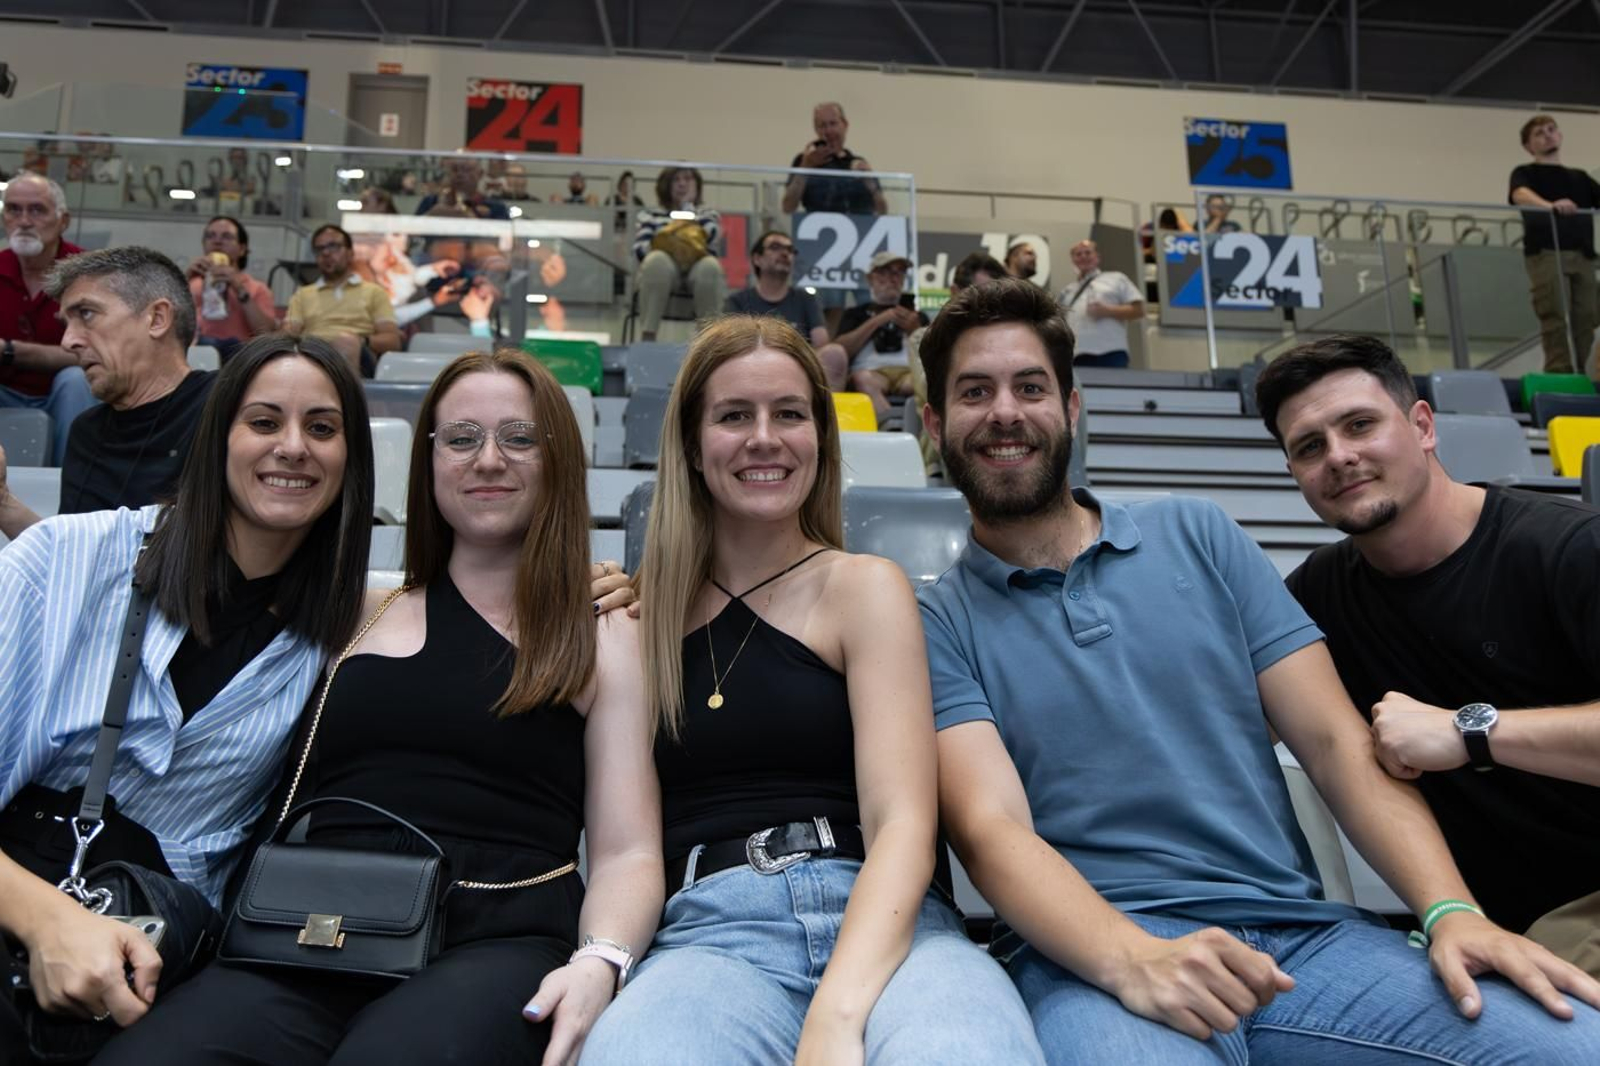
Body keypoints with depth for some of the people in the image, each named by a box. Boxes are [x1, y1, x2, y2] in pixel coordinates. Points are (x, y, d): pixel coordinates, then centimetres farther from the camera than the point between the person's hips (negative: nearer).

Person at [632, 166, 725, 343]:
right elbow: (639, 248, 5)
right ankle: (647, 337, -41)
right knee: (657, 260, -37)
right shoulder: (652, 215, 24)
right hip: (664, 270, 0)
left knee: (710, 265, -36)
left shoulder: (708, 213, 26)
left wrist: (689, 206, 11)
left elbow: (712, 236, 0)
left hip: (697, 268, 1)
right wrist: (661, 250, -16)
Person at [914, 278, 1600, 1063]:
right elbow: (990, 829, -10)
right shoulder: (937, 624, 3)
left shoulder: (1196, 535, 12)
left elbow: (1336, 741, 8)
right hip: (1093, 954, -3)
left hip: (1303, 935, 4)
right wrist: (1134, 961, -28)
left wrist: (1451, 910, -7)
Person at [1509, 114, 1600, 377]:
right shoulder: (1526, 173, 11)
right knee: (1555, 318, -13)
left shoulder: (1579, 176, 27)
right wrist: (1550, 205, -34)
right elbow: (1522, 195, -12)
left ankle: (1579, 376, -1)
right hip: (1545, 253, -4)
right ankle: (1559, 376, -16)